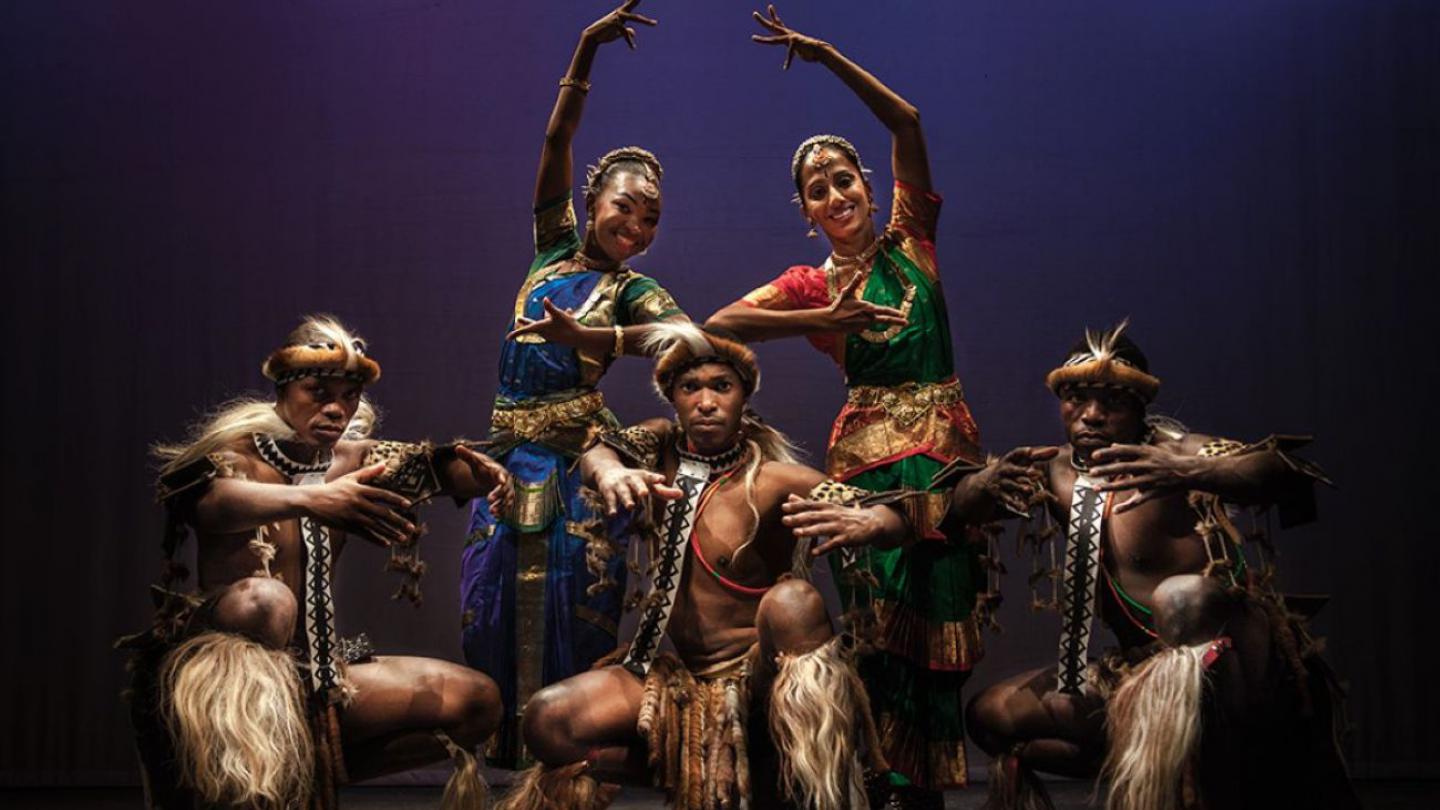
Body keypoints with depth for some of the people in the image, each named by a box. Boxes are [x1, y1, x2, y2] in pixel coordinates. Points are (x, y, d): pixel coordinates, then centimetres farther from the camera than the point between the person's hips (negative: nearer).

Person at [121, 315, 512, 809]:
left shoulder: (350, 459, 9)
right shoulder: (238, 450, -9)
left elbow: (439, 466, 3)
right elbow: (212, 501, -32)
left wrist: (481, 472, -23)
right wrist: (313, 498, -51)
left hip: (312, 677, 6)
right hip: (221, 670, -6)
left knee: (477, 702, -3)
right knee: (265, 600, -37)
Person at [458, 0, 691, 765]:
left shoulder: (632, 288, 0)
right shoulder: (555, 250, 10)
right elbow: (555, 142, 3)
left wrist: (586, 338, -30)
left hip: (574, 460, -4)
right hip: (510, 454, 4)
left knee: (564, 601, -3)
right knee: (494, 596, 7)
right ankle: (503, 738, 20)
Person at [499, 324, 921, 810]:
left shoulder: (774, 480, -13)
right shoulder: (664, 447, 2)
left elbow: (897, 519, -19)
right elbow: (599, 452, -16)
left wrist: (860, 525, -43)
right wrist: (609, 473, -40)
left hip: (759, 679, -4)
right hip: (687, 676, 5)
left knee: (791, 600, -35)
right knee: (547, 724, -15)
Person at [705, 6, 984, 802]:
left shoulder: (909, 241, 8)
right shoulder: (810, 285, 5)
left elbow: (906, 122, -1)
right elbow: (719, 323, -11)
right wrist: (827, 318, -14)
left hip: (946, 441, 2)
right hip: (869, 451, -2)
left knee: (943, 617, 5)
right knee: (883, 621, -4)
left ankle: (927, 780, 16)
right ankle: (886, 781, 7)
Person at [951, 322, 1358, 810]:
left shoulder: (1169, 451, -15)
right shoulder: (1058, 471, 5)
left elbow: (1280, 474, -30)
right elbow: (961, 506, 2)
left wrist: (1189, 474, -50)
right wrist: (990, 481, -23)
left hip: (1228, 658, -6)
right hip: (1143, 666, 7)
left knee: (1181, 597, -39)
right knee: (991, 715, 0)